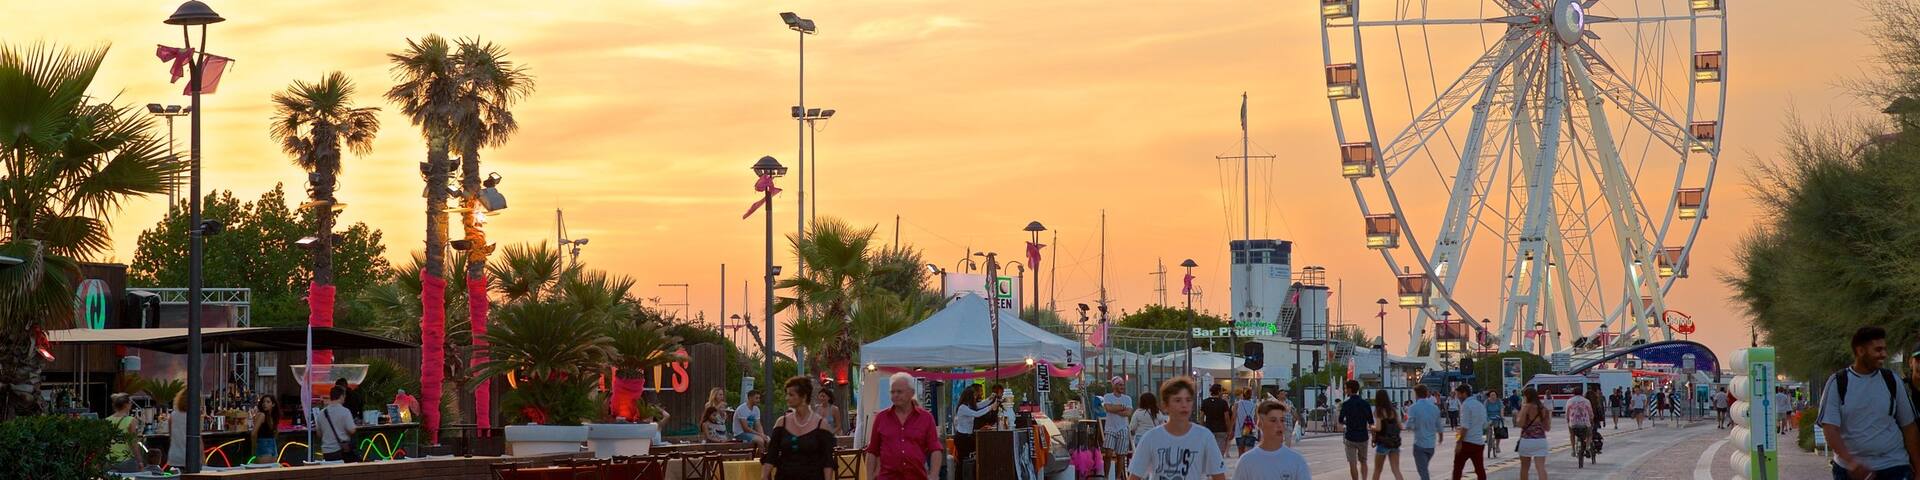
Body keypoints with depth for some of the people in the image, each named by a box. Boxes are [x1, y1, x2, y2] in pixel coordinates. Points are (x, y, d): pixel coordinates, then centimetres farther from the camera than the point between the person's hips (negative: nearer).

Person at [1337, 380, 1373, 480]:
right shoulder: (1365, 403, -2)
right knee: (1363, 462, 17)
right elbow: (1371, 423, -2)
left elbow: (1341, 422, -3)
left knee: (1353, 464, 2)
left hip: (1350, 437, -3)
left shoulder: (1346, 404, -9)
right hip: (1363, 437, 3)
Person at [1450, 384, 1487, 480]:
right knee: (1480, 470, 6)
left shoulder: (1466, 405, -11)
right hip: (1480, 442, 7)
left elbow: (1465, 426, -18)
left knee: (1457, 468, 3)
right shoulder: (1481, 405, 14)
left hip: (1467, 443, -7)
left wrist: (1459, 442, -17)